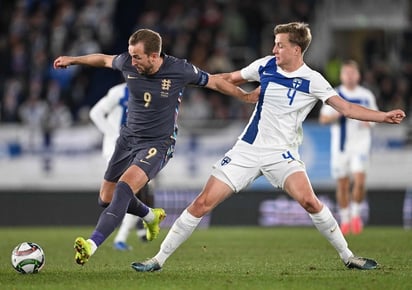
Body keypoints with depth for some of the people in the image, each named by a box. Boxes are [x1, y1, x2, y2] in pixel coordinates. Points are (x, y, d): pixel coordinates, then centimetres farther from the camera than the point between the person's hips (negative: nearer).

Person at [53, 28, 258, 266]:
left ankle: (92, 245, -37)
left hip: (158, 145, -5)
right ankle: (151, 216, 41)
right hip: (128, 138, 5)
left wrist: (246, 96, 2)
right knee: (106, 198, 11)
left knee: (124, 187, -29)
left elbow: (214, 81, -2)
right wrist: (72, 60, 24)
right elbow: (104, 59, 13)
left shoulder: (180, 70, -19)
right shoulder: (127, 63, -11)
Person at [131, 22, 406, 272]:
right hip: (248, 149, 3)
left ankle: (347, 256, -8)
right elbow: (231, 78, 17)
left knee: (309, 200, -26)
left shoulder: (312, 80, -9)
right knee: (203, 203, -6)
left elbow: (347, 108, -12)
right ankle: (159, 259, 4)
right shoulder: (266, 65, 1)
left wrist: (384, 116, -24)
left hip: (282, 153, -3)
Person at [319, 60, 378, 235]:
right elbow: (323, 118, 0)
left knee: (360, 181, -16)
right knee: (342, 184, 3)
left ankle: (356, 213, 6)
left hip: (360, 144, 0)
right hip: (340, 146, 0)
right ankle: (345, 219, 17)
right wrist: (339, 113, -17)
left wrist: (369, 121, -4)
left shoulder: (367, 95, 6)